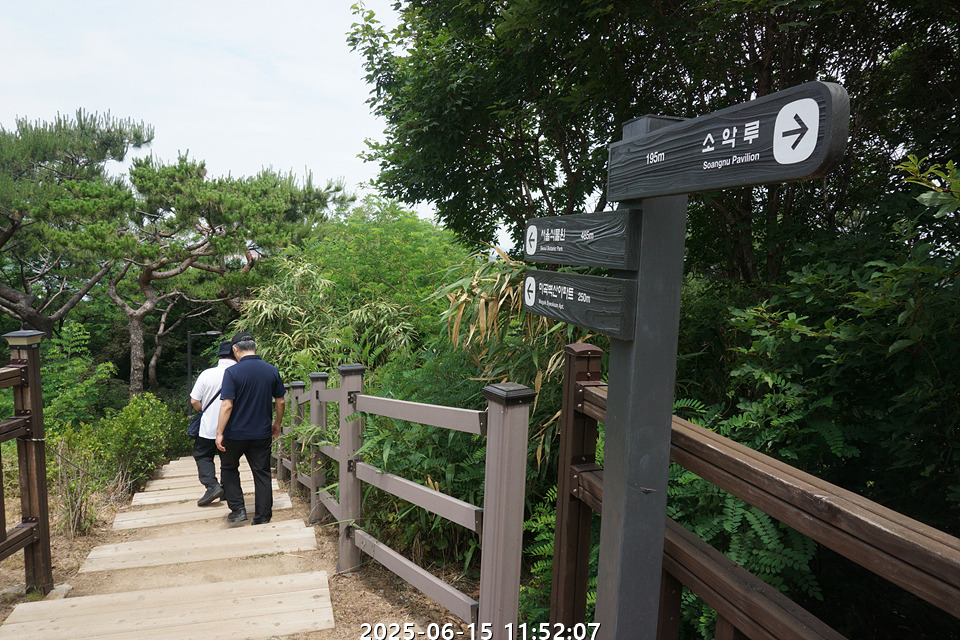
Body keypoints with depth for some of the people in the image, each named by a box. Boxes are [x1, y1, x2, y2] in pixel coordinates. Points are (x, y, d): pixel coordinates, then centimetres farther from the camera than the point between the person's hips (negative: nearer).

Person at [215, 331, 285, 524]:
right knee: (262, 474, 9)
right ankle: (262, 519, 12)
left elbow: (227, 405, -17)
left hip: (235, 434, -3)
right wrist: (277, 424, 20)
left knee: (229, 469, 21)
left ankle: (237, 509, 16)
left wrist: (219, 433, -10)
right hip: (261, 433, 3)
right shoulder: (272, 371, -1)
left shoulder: (232, 372, -13)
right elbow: (281, 401, 5)